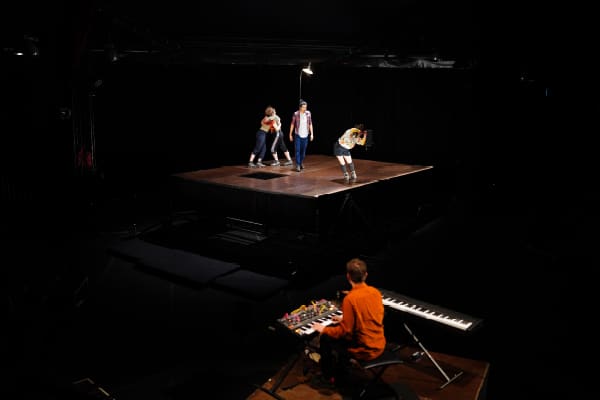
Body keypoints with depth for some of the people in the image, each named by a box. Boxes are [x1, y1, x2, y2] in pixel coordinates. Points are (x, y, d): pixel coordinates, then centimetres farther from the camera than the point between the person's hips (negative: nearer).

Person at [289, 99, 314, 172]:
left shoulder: (308, 113, -1)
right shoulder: (296, 114, -9)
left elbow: (310, 124, 5)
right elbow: (292, 124, -1)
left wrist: (312, 134, 3)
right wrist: (290, 134, 2)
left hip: (305, 135, 3)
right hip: (298, 135, -3)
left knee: (303, 150, 11)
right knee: (297, 150, -5)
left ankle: (301, 163, 27)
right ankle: (298, 165, -1)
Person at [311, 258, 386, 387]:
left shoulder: (350, 298, -21)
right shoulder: (376, 292, -1)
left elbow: (345, 331, -18)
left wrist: (324, 329, -2)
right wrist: (345, 320, 20)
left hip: (364, 350, -7)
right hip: (379, 346, 7)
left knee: (325, 338, 12)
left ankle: (328, 376, 27)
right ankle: (341, 371, 38)